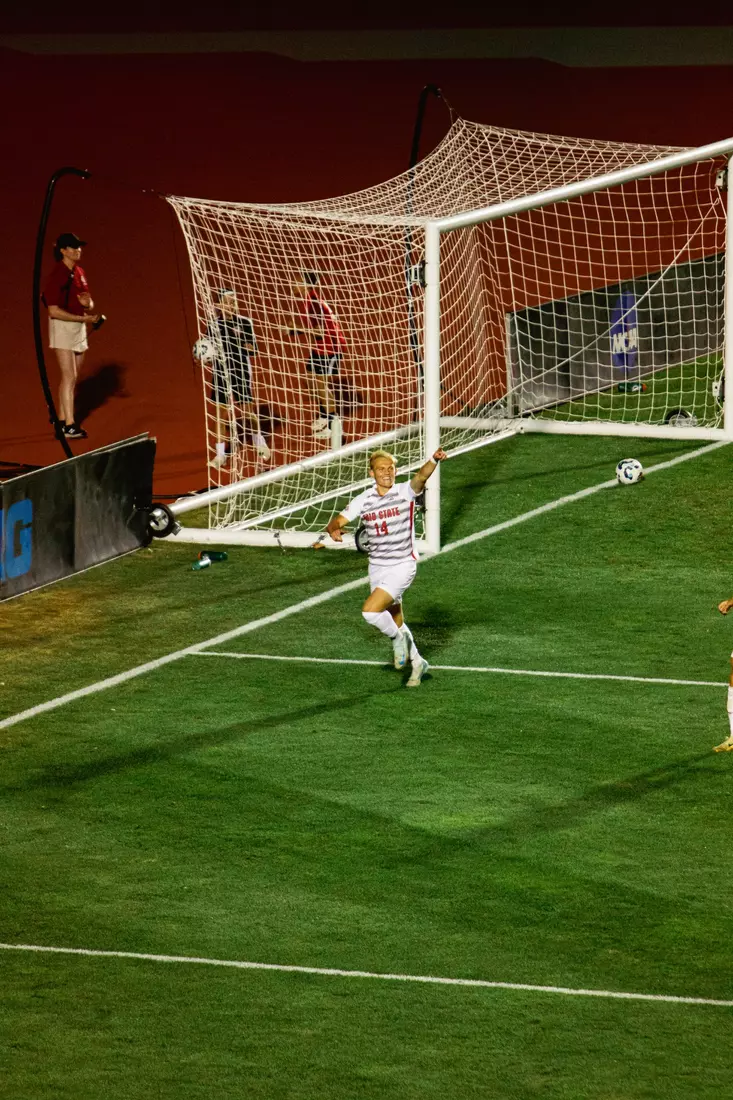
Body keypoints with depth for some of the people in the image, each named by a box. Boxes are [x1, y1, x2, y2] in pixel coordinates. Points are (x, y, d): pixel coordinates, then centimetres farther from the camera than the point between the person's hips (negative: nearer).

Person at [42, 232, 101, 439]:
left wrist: (88, 304, -8)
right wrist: (83, 318, -22)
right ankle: (69, 425, -13)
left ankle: (61, 420, 21)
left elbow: (88, 302, 17)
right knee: (70, 377, -12)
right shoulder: (57, 275, -16)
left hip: (79, 328, 8)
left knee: (71, 377, 11)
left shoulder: (79, 273, 8)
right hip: (62, 327, -8)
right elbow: (54, 311, -20)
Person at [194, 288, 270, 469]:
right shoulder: (213, 326, 0)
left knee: (247, 413, -1)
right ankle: (221, 453, 10)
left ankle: (259, 442, 26)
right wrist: (204, 357, -11)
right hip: (221, 374, 2)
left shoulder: (245, 323, -5)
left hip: (241, 373, -2)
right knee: (221, 414, 2)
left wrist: (241, 339, -23)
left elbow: (253, 351, -6)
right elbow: (210, 351, 10)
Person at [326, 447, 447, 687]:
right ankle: (417, 663, 38)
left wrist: (434, 461, -55)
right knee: (395, 621, 17)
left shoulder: (406, 492, -13)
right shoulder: (363, 500, -2)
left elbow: (421, 476, -34)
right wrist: (334, 529, -29)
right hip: (377, 568, 5)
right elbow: (337, 521, -3)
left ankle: (398, 638, 8)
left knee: (370, 610, -21)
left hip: (402, 566, -5)